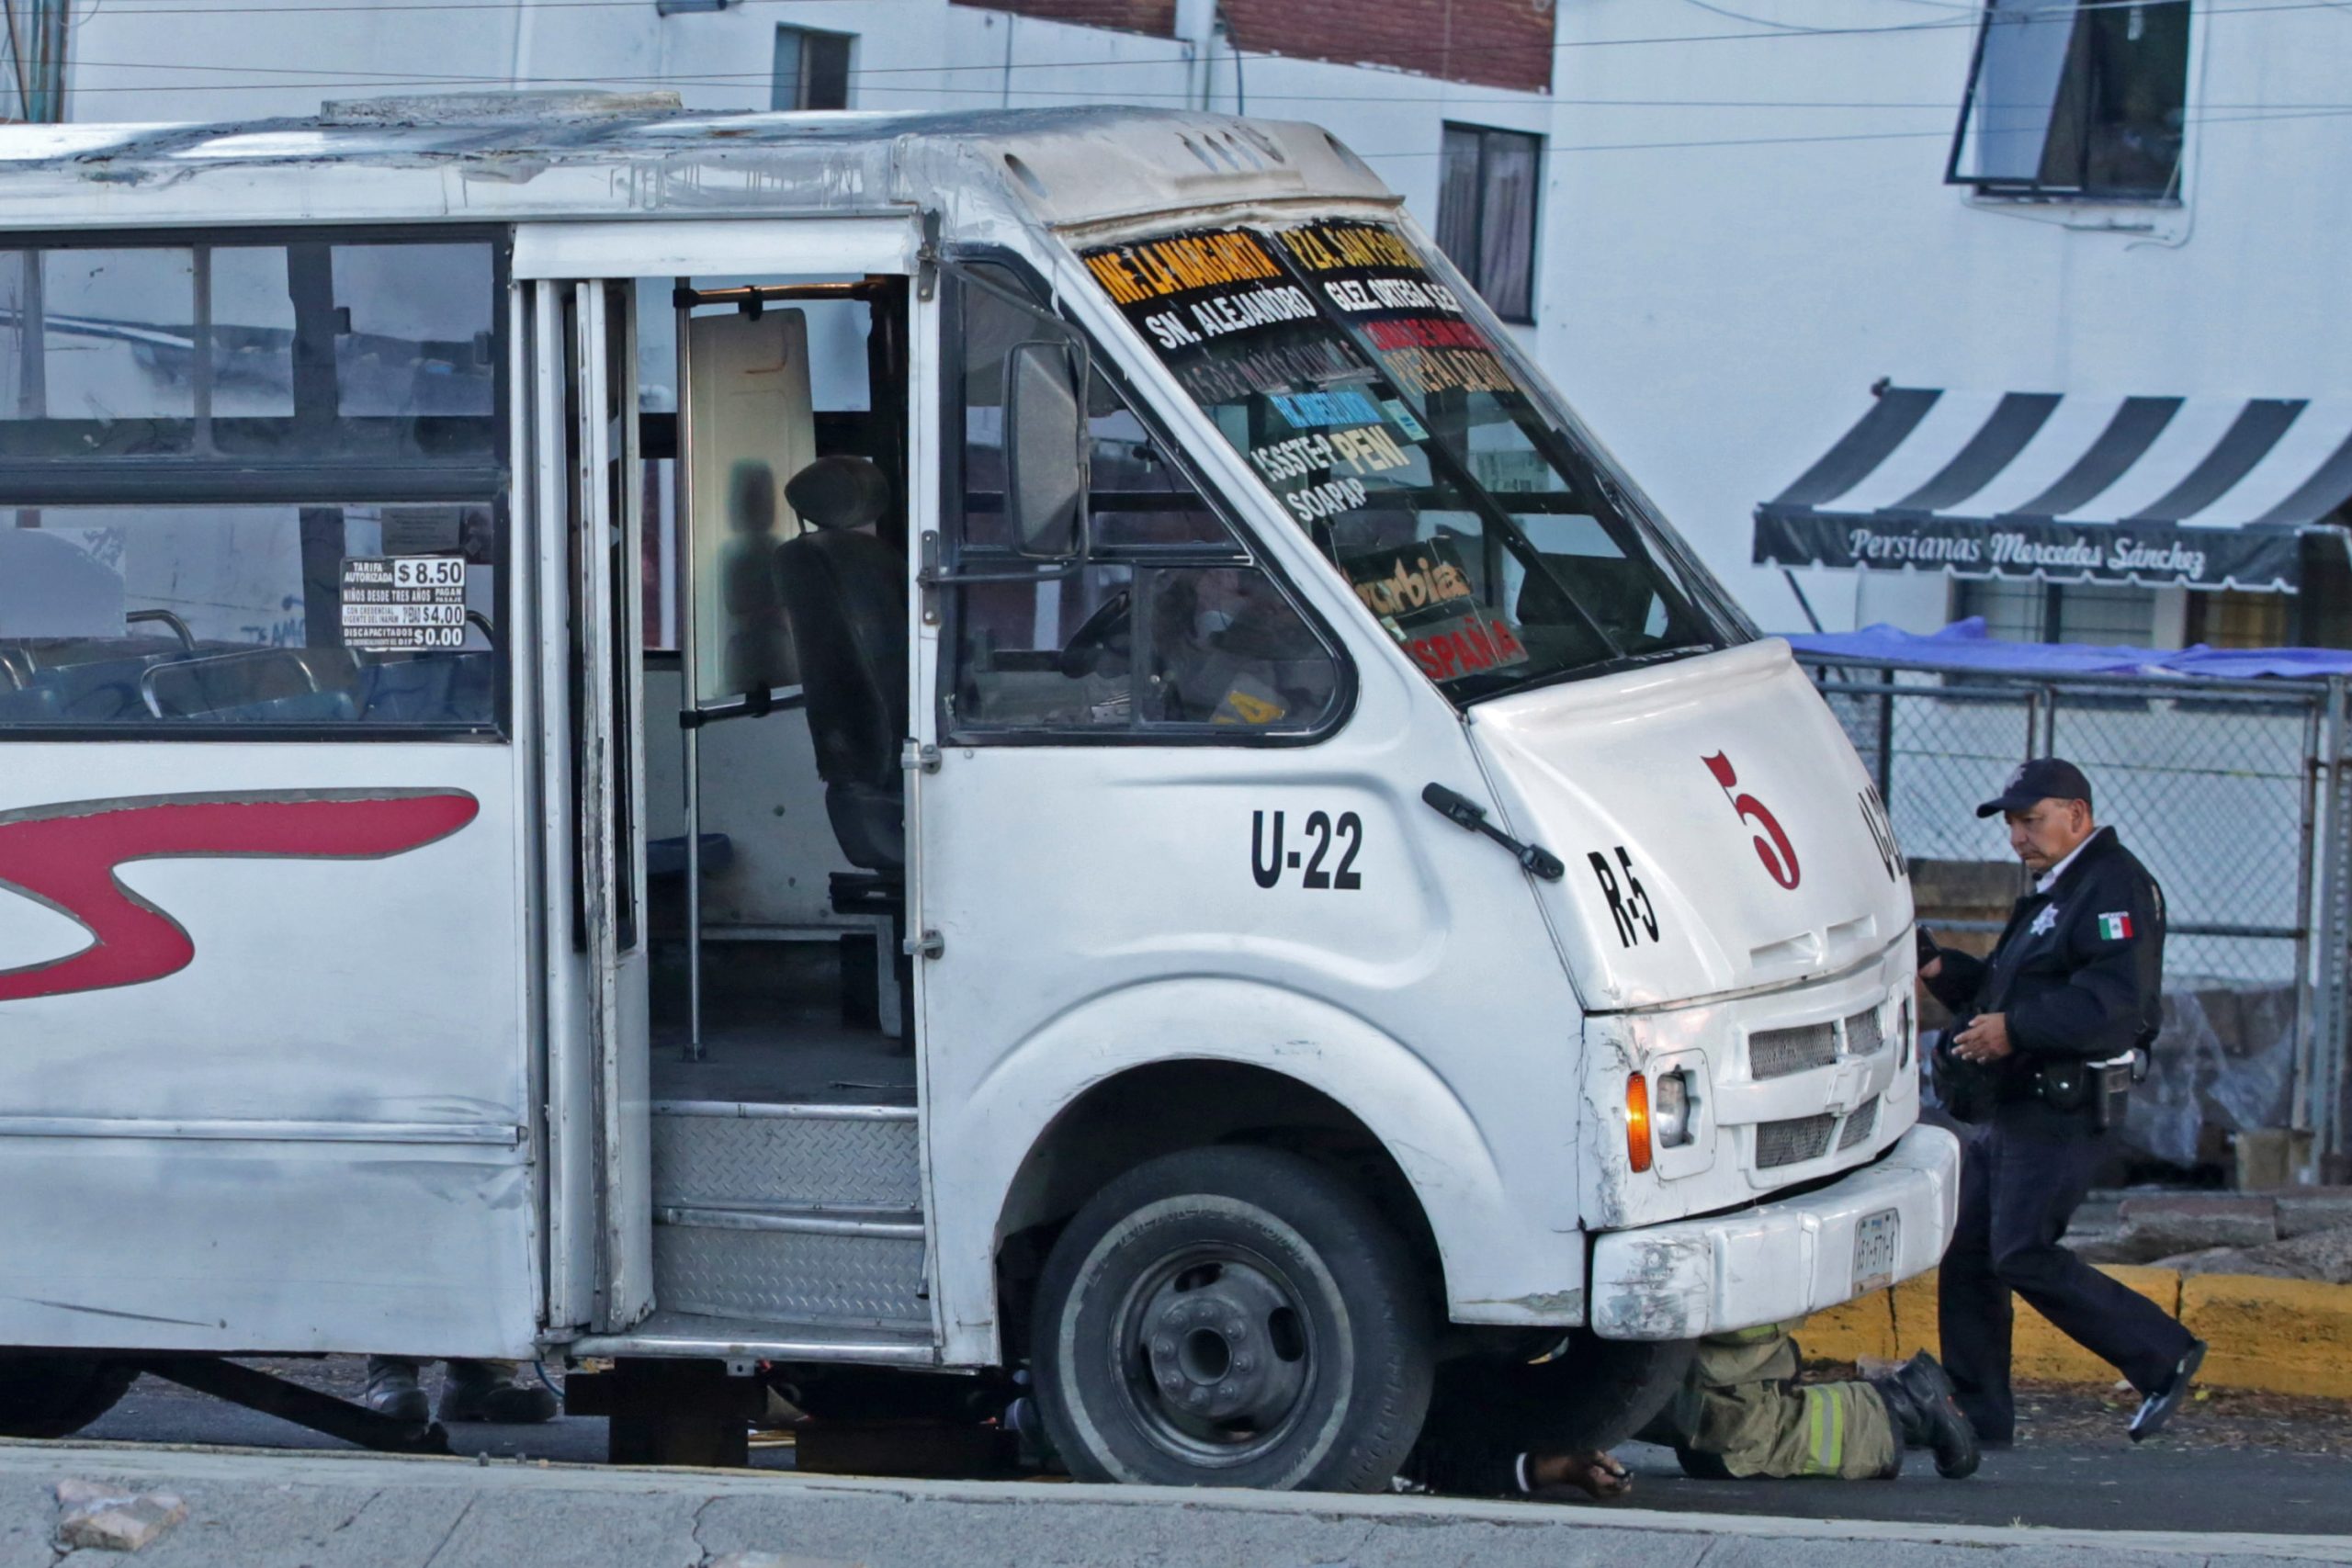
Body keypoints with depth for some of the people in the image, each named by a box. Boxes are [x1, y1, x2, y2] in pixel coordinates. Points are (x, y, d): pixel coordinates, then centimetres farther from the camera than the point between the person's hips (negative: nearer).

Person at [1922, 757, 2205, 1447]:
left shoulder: (2116, 887, -10)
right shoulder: (2053, 893, 24)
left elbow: (2120, 1001, -24)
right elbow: (2002, 995, 27)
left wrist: (2016, 1029, -27)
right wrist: (1943, 971, 9)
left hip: (2061, 1111, -10)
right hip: (2011, 1108, 10)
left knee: (2022, 1256, -16)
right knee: (1967, 1254, 6)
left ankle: (2163, 1355, -6)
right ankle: (1979, 1416, 10)